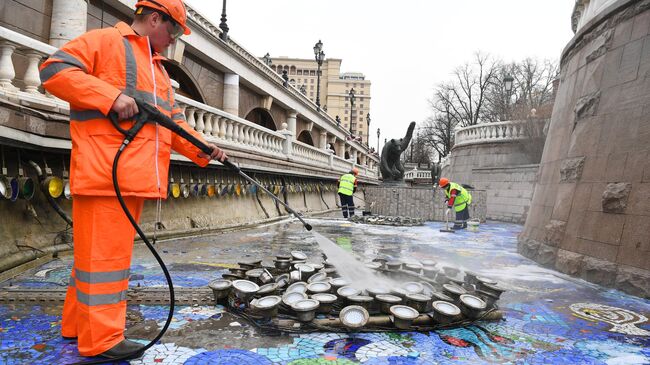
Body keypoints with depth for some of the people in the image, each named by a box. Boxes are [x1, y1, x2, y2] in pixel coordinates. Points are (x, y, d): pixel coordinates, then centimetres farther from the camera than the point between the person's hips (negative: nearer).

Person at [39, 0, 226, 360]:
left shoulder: (158, 71, 26)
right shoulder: (105, 41, 1)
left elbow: (174, 122, 20)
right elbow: (54, 70, -9)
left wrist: (202, 150, 5)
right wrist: (111, 95, -18)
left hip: (134, 174, 9)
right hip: (103, 170, -9)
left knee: (110, 250, 14)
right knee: (103, 251, -5)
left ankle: (80, 324, 27)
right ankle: (101, 339, 4)